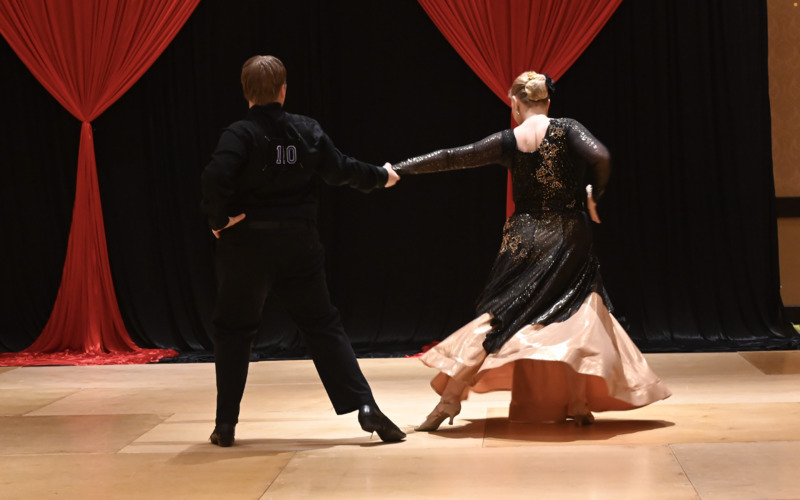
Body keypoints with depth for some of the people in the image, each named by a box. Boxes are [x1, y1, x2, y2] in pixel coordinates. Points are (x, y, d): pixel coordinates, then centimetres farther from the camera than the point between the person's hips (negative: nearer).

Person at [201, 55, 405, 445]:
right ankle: (366, 408, 1)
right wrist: (380, 176, 30)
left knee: (233, 330, 13)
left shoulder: (240, 134, -12)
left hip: (246, 245, -3)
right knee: (322, 325, 11)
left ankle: (226, 424, 12)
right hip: (297, 243, 3)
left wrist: (219, 218, -11)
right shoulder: (307, 130, 1)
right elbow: (339, 169, 12)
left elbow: (216, 177, -27)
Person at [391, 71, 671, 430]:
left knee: (496, 317, 6)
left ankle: (449, 400, 3)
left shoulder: (508, 141, -2)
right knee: (578, 316, 12)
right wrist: (594, 196, -3)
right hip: (569, 239, -1)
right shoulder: (567, 130, -5)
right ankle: (578, 404, 3)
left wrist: (398, 170, 9)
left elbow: (451, 158, 1)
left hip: (525, 240, 1)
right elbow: (600, 157, -22)